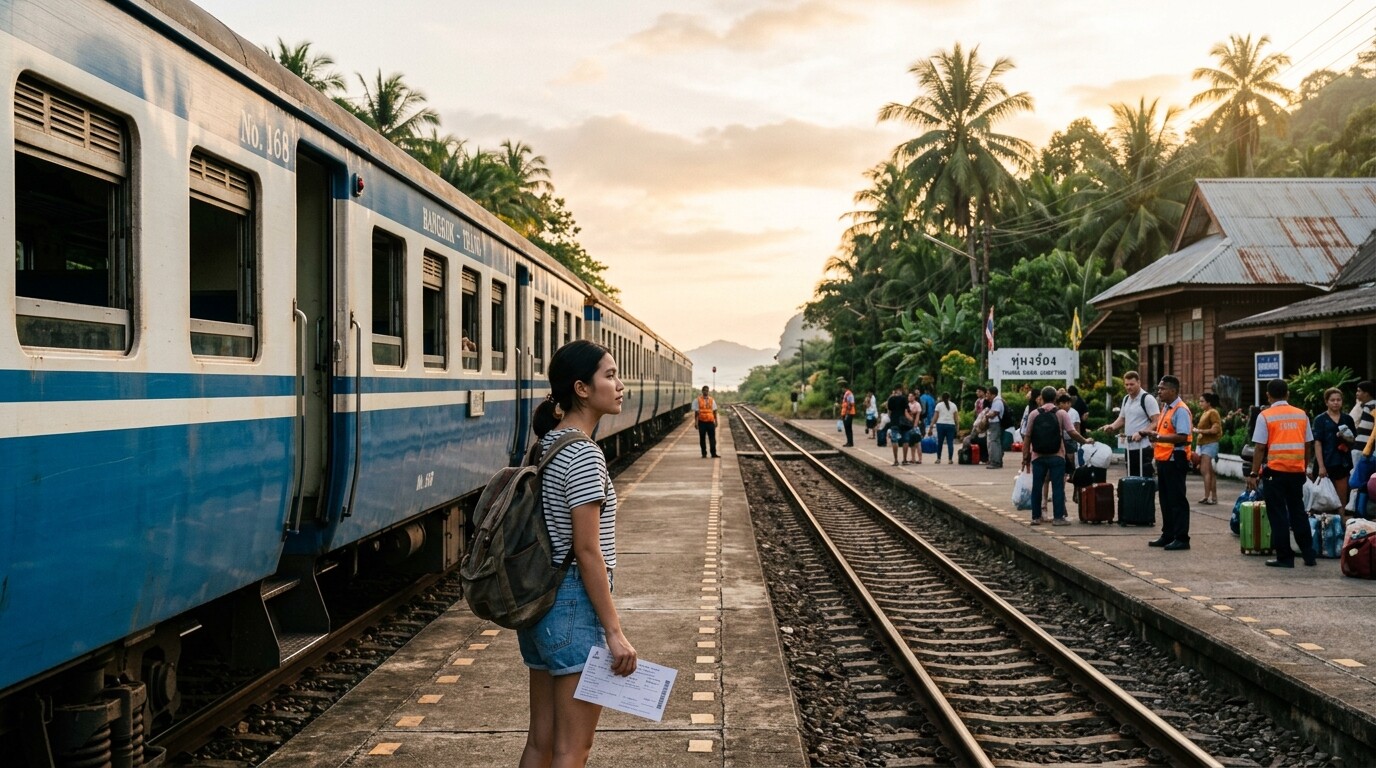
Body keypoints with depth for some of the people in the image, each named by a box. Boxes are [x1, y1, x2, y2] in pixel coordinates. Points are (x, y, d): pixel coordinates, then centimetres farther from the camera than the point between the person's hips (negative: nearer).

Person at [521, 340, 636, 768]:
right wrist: (614, 632, -17)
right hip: (574, 604, -9)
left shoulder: (547, 444, 9)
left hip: (539, 600, 9)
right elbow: (587, 551, -20)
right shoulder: (584, 455, -17)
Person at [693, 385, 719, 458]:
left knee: (712, 438, 0)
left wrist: (716, 421, 10)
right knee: (702, 438, 4)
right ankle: (704, 454, 12)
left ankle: (713, 454, 3)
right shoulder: (697, 400, 1)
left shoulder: (712, 400, 10)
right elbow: (696, 412, -1)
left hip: (710, 422, 2)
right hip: (702, 422, -2)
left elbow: (714, 411, 13)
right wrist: (696, 422, -6)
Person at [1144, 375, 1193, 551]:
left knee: (1177, 500, -3)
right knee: (1165, 499, 15)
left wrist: (1158, 437, -24)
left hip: (1175, 460, -10)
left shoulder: (1181, 410, -14)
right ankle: (1168, 536, 24)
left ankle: (1181, 538, 3)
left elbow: (1182, 436, -24)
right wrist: (1155, 440, 8)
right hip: (1163, 459, 10)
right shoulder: (1166, 409, 16)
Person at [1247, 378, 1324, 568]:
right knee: (1298, 511, 15)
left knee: (1278, 514, 3)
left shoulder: (1265, 416, -6)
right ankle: (1308, 554, 17)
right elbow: (1308, 445, 8)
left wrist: (1253, 474, -6)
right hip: (1297, 470, 4)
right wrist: (1304, 467, 20)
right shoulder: (1301, 415, 6)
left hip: (1275, 470, -4)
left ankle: (1284, 557, 4)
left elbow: (1260, 448, -10)